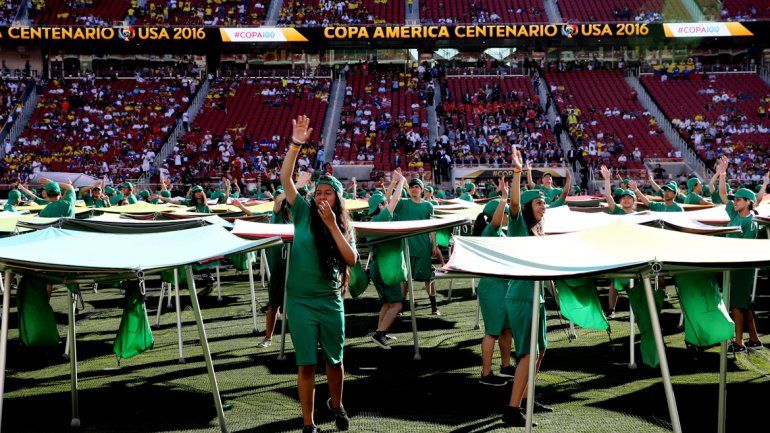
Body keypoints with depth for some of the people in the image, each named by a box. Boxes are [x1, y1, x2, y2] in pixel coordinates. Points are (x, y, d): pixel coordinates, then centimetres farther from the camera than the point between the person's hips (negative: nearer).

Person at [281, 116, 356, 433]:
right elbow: (285, 178, -11)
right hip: (301, 300, -2)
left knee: (334, 359, 14)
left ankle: (337, 406, 39)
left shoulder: (343, 227, 3)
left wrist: (331, 224, -16)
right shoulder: (303, 213, -2)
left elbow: (351, 259, -13)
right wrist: (296, 145, -21)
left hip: (331, 301, 2)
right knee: (307, 363, 1)